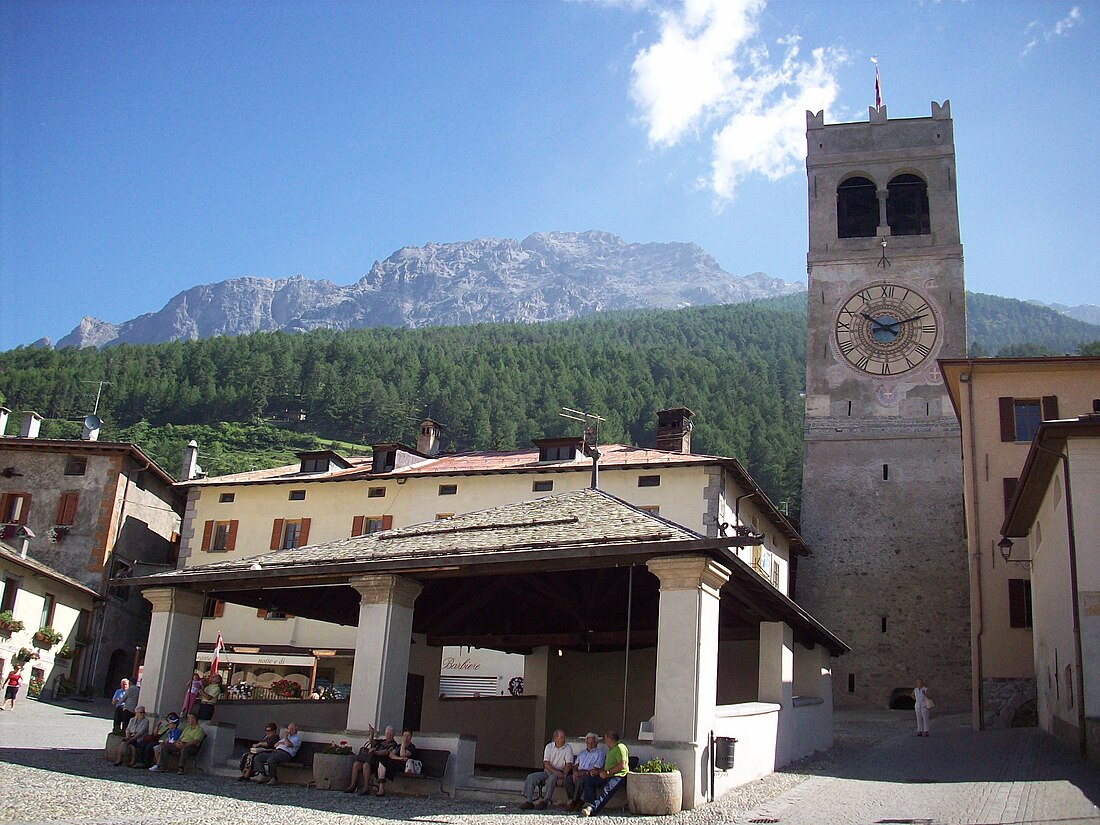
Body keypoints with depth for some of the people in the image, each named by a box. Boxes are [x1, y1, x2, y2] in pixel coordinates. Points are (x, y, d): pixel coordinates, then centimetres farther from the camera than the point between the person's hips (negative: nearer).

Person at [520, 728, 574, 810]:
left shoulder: (568, 748, -4)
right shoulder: (549, 746, 5)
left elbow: (568, 765, -11)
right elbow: (546, 763, -2)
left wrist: (562, 777, -25)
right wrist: (555, 771, -20)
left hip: (560, 772, -4)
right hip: (548, 771, 4)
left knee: (552, 778, -37)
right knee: (531, 777, -15)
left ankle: (545, 801, -30)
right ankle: (528, 801, -18)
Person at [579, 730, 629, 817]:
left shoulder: (620, 748, -10)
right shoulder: (610, 749, 23)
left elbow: (622, 765, -19)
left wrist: (608, 773, -15)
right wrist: (603, 772, 6)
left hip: (618, 776, -11)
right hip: (608, 775, 11)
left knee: (607, 789, -35)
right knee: (588, 779, 0)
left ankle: (592, 809, -52)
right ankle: (589, 803, -14)